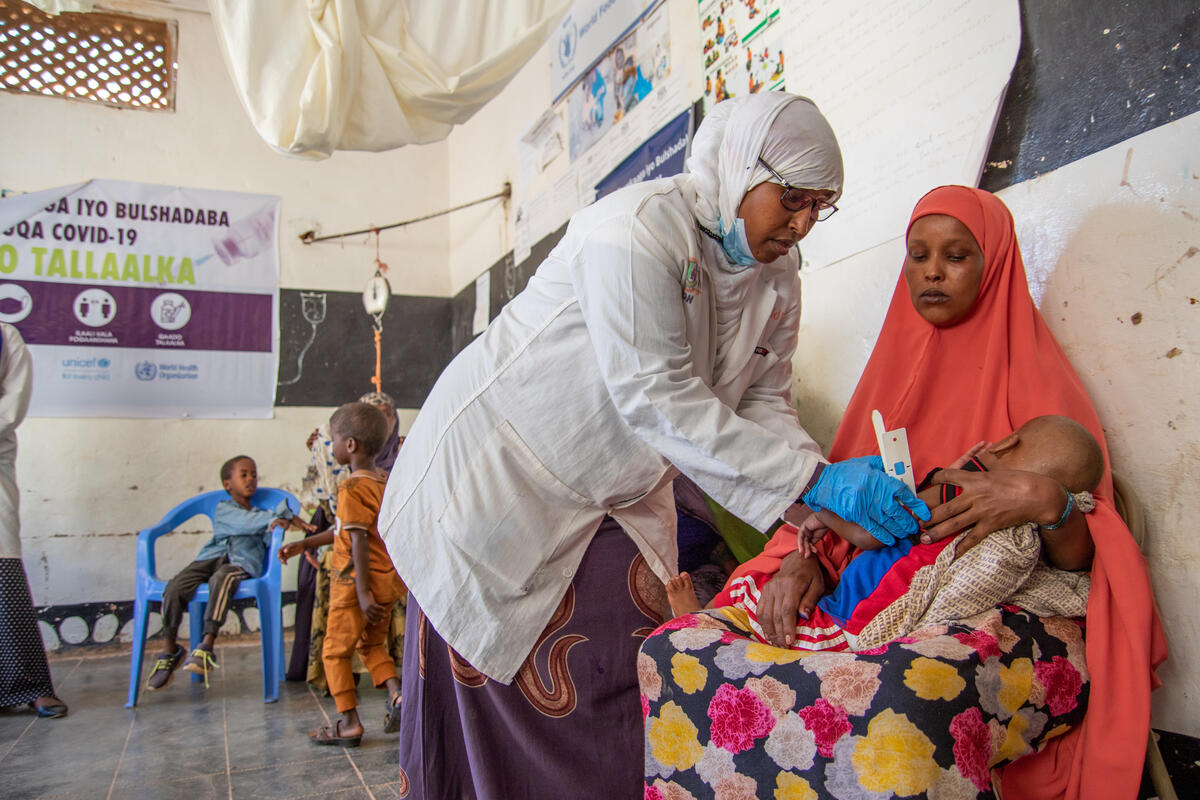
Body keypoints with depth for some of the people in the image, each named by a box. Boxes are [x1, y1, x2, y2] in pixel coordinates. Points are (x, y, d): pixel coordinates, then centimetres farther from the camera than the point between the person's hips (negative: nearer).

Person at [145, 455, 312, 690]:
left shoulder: (263, 514, 27)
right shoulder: (223, 510, 18)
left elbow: (269, 540, 8)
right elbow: (248, 523, -2)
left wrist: (277, 524, -14)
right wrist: (287, 515, -9)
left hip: (242, 563, -1)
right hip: (211, 557, 1)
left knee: (222, 578, -37)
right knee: (174, 588, -24)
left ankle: (207, 645, -41)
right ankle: (170, 650, -4)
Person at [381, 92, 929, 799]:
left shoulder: (777, 276, 1)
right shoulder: (638, 226, -25)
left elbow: (765, 403, 0)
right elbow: (655, 397, -30)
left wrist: (823, 512, -18)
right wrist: (815, 480, -31)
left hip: (617, 495, 7)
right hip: (498, 461, -7)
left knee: (618, 689, 4)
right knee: (504, 696, 0)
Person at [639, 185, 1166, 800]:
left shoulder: (1033, 375, 5)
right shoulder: (897, 366, 19)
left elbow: (1082, 558, -1)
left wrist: (1048, 503, -24)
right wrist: (805, 557, -7)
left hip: (1007, 616, -4)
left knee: (898, 705, -42)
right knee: (673, 651, -17)